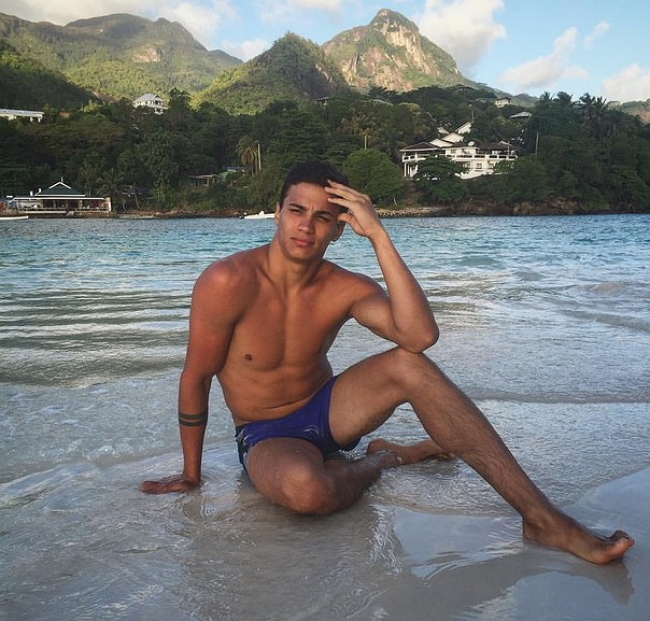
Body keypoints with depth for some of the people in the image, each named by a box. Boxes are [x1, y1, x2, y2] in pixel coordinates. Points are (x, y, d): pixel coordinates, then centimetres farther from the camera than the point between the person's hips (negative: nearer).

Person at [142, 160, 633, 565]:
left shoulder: (344, 290, -12)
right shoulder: (229, 282, -22)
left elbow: (422, 335, -30)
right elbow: (195, 379, -13)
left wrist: (379, 236, -31)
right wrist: (191, 474, -5)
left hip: (328, 409, 3)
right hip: (268, 436, -3)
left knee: (409, 364, -27)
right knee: (305, 488, -41)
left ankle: (542, 518, -24)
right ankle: (380, 460, -2)